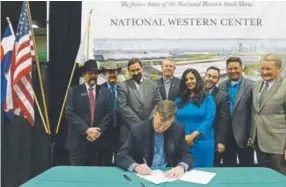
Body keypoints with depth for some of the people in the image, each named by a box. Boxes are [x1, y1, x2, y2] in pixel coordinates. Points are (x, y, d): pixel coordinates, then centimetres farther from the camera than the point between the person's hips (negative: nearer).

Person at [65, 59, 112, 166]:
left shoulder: (105, 92, 8)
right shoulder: (74, 91, 3)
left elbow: (109, 113, 3)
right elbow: (69, 113, -7)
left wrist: (99, 132, -10)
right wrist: (86, 130, -14)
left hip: (99, 140, 2)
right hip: (78, 140, -1)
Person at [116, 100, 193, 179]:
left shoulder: (178, 130, -4)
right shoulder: (137, 129, -9)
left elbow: (187, 156, 0)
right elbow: (121, 156, -7)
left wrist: (181, 167, -22)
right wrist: (136, 166, -26)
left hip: (169, 175, 1)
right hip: (144, 175, -1)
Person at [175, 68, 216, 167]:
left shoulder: (207, 98, 3)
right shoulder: (179, 99, 10)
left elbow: (209, 119, -7)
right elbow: (175, 120, 5)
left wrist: (193, 135, -15)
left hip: (203, 142, -2)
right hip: (182, 142, 2)